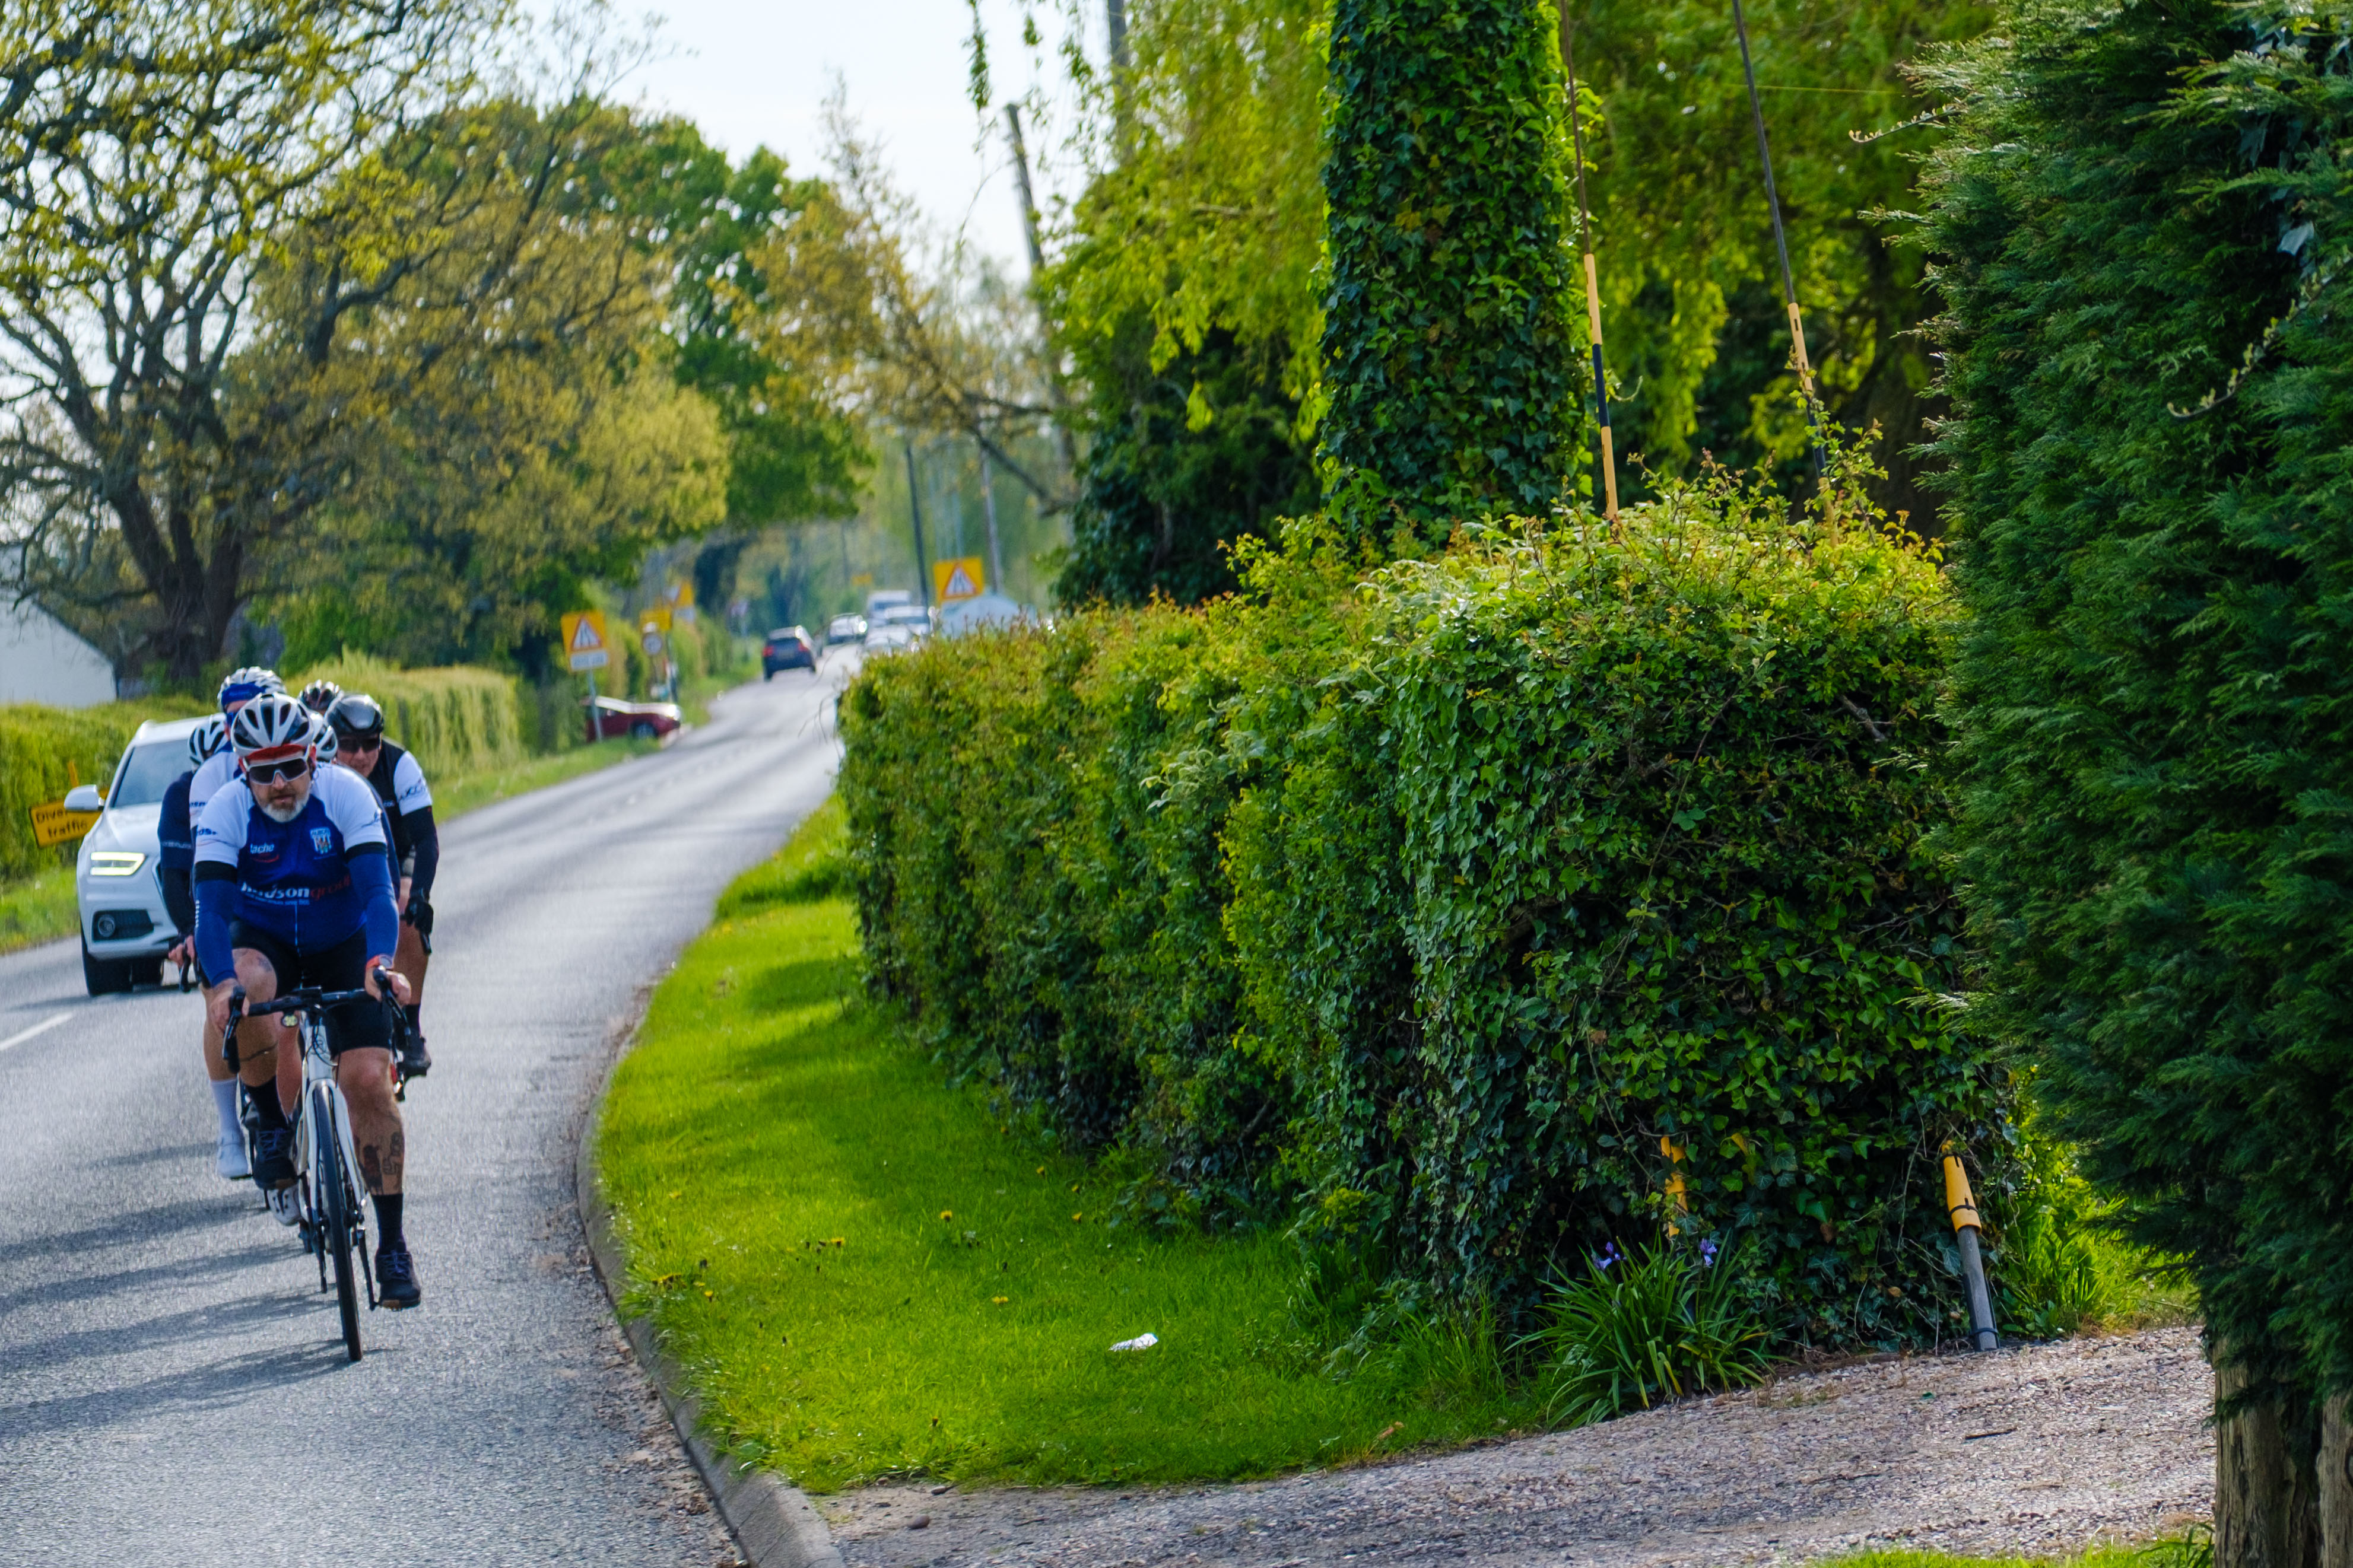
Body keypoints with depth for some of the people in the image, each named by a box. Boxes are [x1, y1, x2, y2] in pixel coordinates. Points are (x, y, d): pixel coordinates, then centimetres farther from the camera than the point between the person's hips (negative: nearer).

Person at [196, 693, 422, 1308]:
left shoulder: (346, 795, -23)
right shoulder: (226, 812, -22)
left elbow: (378, 892, -31)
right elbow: (211, 908, -30)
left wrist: (379, 964, -49)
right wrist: (223, 981, -48)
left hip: (343, 945, 0)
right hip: (264, 940, 0)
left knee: (368, 1079, -15)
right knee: (247, 987, -37)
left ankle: (392, 1243, -5)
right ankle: (273, 1123, -14)